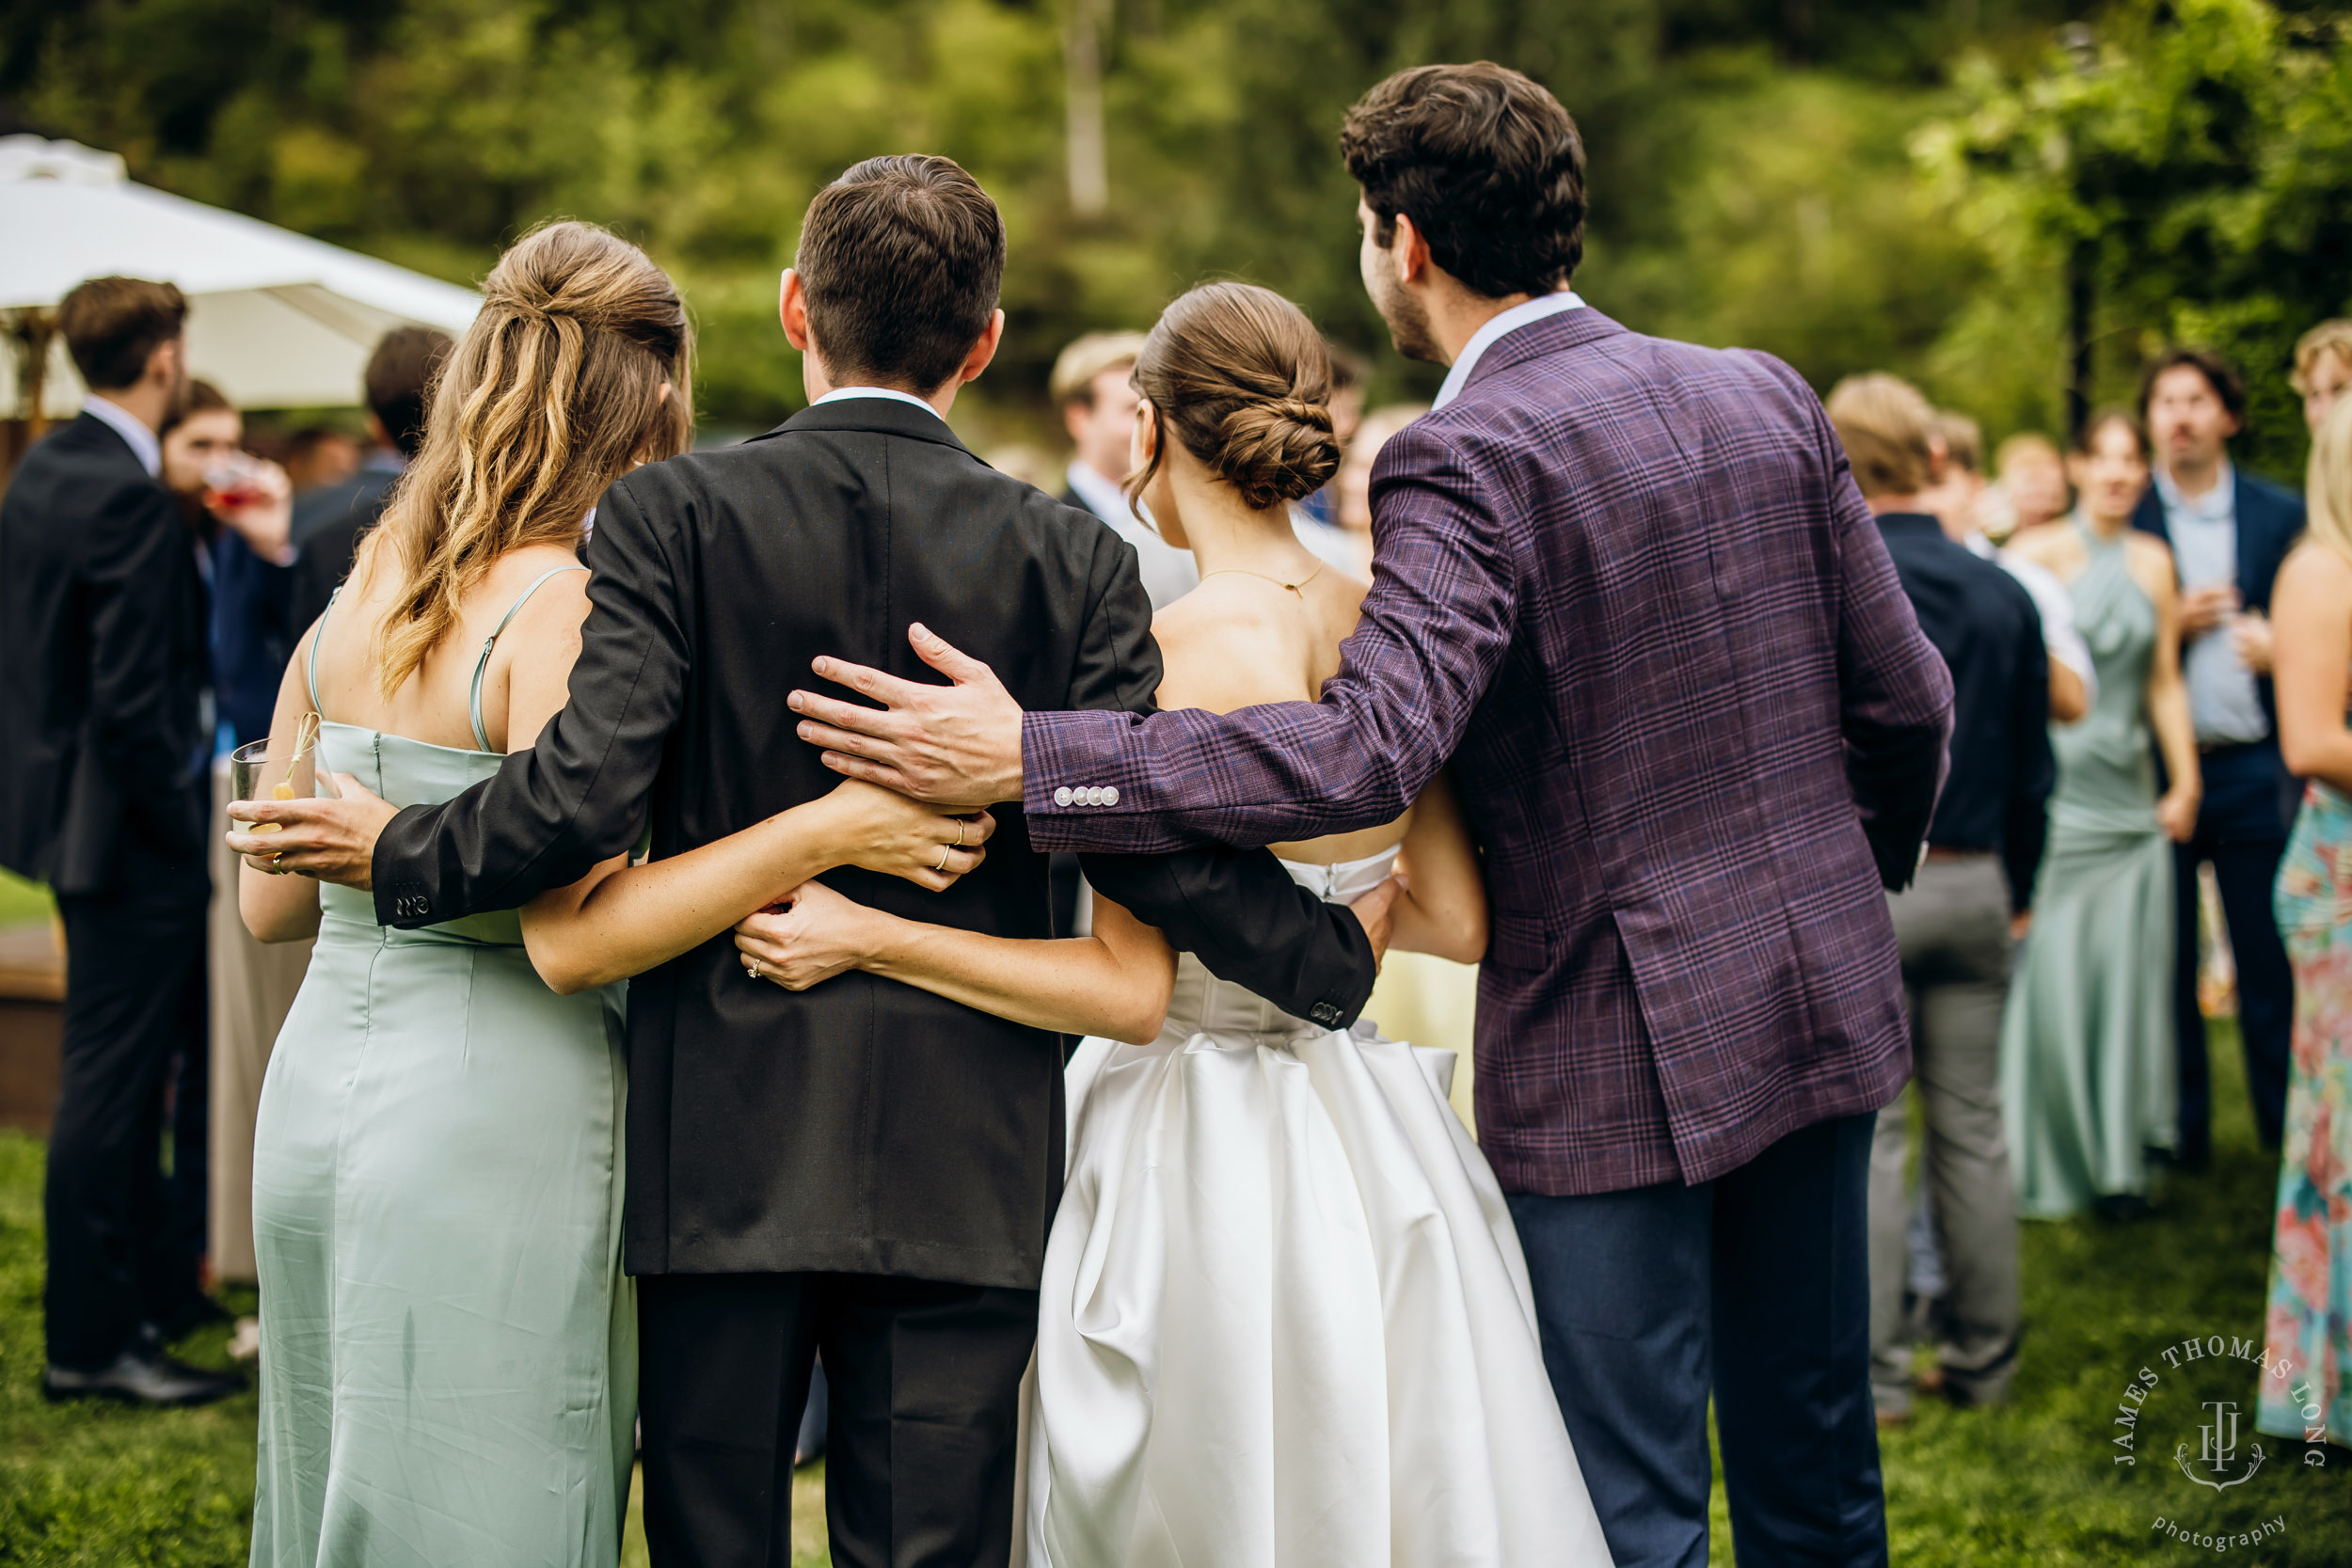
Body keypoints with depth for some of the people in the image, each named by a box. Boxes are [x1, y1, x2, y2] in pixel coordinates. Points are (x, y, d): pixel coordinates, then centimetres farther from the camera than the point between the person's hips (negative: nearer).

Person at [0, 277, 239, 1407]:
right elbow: (133, 698, -24)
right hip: (128, 832, -10)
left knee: (120, 1071, 20)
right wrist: (181, 821, -13)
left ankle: (154, 1291, 33)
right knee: (110, 1081, -2)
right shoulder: (127, 499, -21)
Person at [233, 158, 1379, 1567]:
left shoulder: (672, 516, -6)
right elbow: (1143, 842, -6)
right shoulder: (1073, 560, -2)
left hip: (722, 1154, 0)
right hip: (963, 1175, 1)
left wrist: (398, 857, 3)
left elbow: (584, 796, -15)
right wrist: (1342, 954, 9)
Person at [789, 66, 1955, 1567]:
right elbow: (1909, 699, 7)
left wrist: (1026, 757, -29)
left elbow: (1367, 750, -30)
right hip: (1824, 1015, 7)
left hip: (1616, 1055, -7)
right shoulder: (1770, 398, 4)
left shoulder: (1470, 459, -17)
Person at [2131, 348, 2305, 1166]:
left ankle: (2291, 1129, 10)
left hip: (2254, 770, 0)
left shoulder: (2281, 515, 8)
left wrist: (2278, 642, -9)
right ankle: (2179, 1135, 13)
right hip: (2156, 769, 0)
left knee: (2270, 959, 0)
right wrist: (2171, 626, -10)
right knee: (2166, 966, 3)